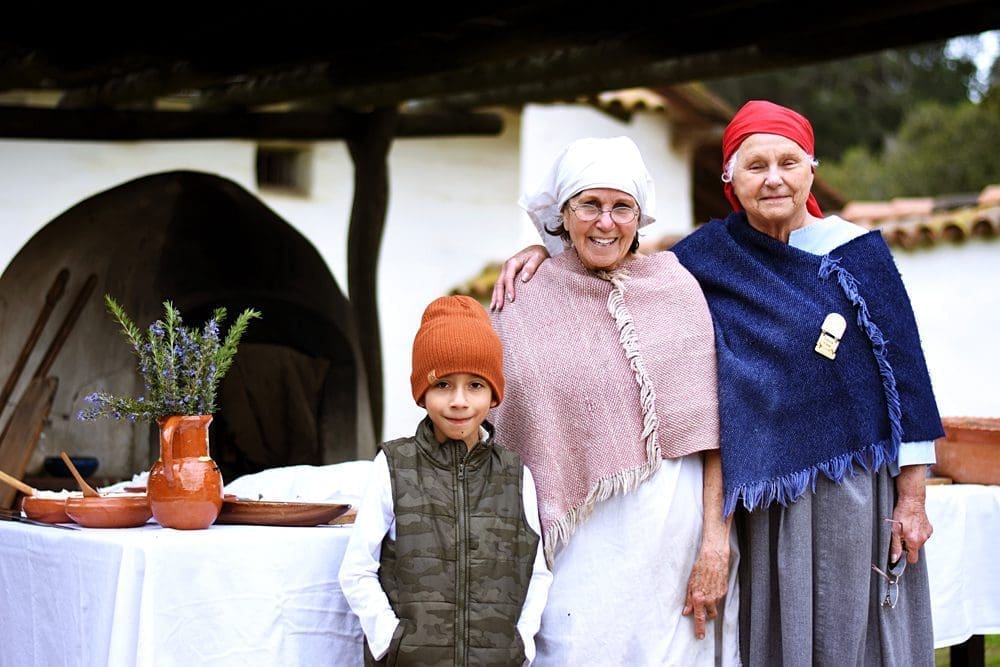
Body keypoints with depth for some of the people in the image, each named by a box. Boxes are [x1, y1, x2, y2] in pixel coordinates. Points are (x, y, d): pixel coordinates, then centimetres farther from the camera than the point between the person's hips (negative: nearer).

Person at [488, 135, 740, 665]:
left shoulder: (676, 288, 4)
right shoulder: (524, 310, 5)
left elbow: (710, 426, 1)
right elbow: (503, 443, 7)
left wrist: (716, 540, -6)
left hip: (678, 536, 0)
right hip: (580, 540, 0)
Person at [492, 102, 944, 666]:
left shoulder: (859, 253, -2)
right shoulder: (712, 254, 3)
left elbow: (905, 369, -1)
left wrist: (912, 496, -5)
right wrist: (548, 251, -4)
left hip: (852, 487, -1)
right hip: (762, 494, 2)